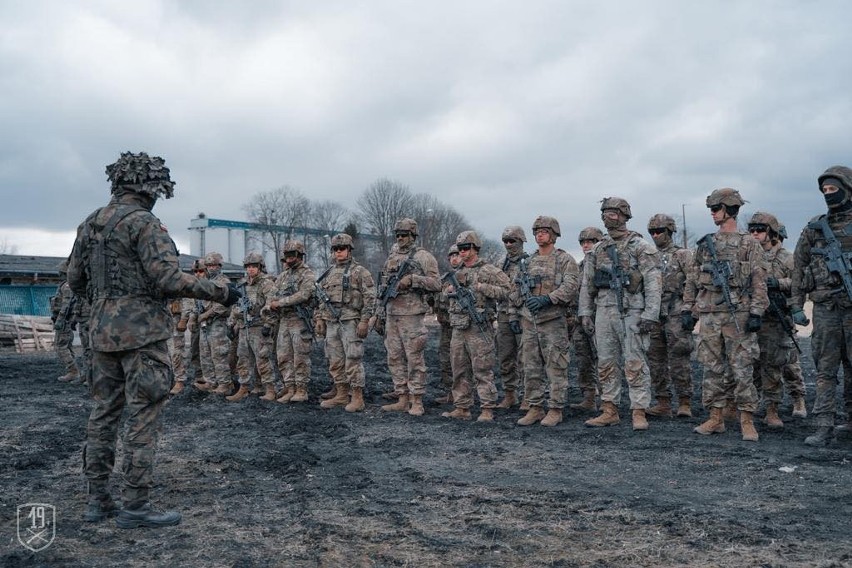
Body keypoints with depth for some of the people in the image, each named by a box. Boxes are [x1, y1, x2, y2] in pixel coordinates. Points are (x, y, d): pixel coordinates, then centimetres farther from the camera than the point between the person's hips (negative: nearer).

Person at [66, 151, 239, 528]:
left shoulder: (89, 224, 12)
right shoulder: (144, 222, -13)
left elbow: (75, 280, 16)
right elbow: (169, 279, -20)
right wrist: (221, 292, -11)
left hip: (102, 332, 8)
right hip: (142, 332, -8)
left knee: (104, 413, 13)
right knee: (143, 417, -2)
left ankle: (97, 500, 19)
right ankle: (135, 506, 2)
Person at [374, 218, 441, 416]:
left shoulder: (423, 257, -3)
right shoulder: (391, 258, 16)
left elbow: (436, 284, -10)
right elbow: (383, 287, 19)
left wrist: (412, 279, -19)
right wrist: (379, 313, 15)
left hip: (412, 316, -7)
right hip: (391, 316, 7)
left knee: (414, 359, -4)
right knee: (395, 359, 9)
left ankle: (417, 402, 3)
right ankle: (402, 400, 17)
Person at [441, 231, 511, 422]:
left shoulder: (488, 270, -3)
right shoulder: (456, 273, 16)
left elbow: (507, 289, -9)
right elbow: (446, 291, 30)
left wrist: (483, 288, -16)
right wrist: (450, 290, 7)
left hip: (479, 329, -7)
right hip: (458, 329, 7)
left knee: (483, 371, -4)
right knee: (460, 371, 10)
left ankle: (487, 410, 1)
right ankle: (461, 408, 18)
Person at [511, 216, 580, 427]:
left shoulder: (565, 260, -1)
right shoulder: (528, 262, 16)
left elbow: (571, 285, -15)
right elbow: (516, 290, 20)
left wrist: (547, 299, -25)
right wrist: (516, 315, 13)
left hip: (553, 321, -5)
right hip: (529, 321, 6)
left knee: (556, 368, -1)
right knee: (531, 368, 8)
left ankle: (555, 410, 5)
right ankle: (535, 408, 15)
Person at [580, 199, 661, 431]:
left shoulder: (640, 246, -2)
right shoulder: (597, 250, 13)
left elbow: (653, 283, -8)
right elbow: (587, 284, 16)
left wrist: (650, 314, -16)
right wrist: (585, 313, 8)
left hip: (631, 312, -5)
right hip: (604, 312, 5)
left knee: (635, 365, -4)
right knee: (606, 364, 8)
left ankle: (639, 413, 2)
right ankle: (610, 411, 16)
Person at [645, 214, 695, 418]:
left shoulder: (683, 255, 1)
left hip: (676, 313, -5)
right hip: (653, 315, 5)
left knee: (679, 359, -6)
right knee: (656, 359, 5)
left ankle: (685, 403, 1)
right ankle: (663, 403, 12)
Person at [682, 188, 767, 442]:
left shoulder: (749, 245, 2)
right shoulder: (704, 244, 13)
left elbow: (759, 282, -2)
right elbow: (692, 280, 14)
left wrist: (756, 313, -11)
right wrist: (687, 310, 8)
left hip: (738, 315, -4)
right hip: (709, 316, 4)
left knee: (742, 370, -3)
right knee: (713, 369, 7)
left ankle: (747, 421, 4)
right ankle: (715, 418, 14)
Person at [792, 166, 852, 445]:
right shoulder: (813, 229, 8)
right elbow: (798, 268, 10)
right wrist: (796, 306, 5)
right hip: (825, 308, 2)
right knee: (825, 370, 0)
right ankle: (824, 427, 1)